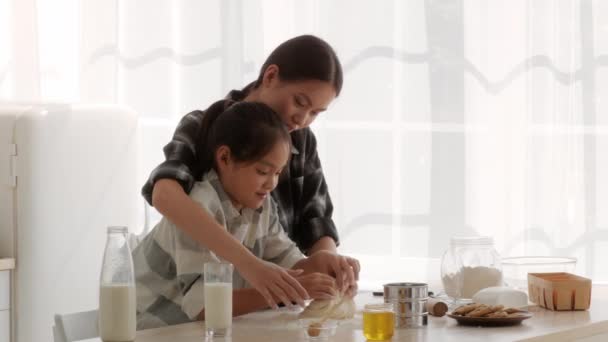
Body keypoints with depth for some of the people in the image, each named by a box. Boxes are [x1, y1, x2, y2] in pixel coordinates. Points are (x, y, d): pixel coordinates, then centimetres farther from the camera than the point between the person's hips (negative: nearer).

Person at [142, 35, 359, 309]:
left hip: (276, 313, 4)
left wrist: (330, 264, -21)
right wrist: (249, 264, -41)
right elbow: (165, 195, -30)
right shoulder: (202, 129, -11)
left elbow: (315, 228, 3)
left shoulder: (302, 142, 5)